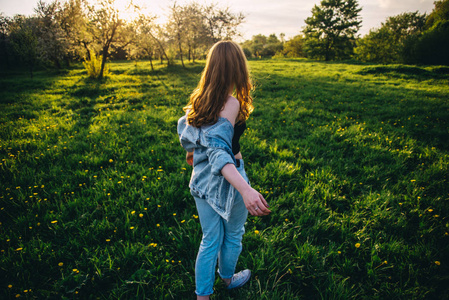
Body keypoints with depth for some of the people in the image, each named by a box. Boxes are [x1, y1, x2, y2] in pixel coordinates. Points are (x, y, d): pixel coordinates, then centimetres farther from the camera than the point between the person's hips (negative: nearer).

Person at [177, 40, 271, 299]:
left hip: (201, 179, 6)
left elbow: (183, 126, 14)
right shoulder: (231, 103, -24)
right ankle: (227, 278, 50)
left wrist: (191, 152, 33)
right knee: (233, 234, 23)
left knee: (210, 239, 20)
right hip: (227, 180, -6)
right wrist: (245, 189, -47)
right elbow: (218, 151, -35)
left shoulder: (200, 98, -2)